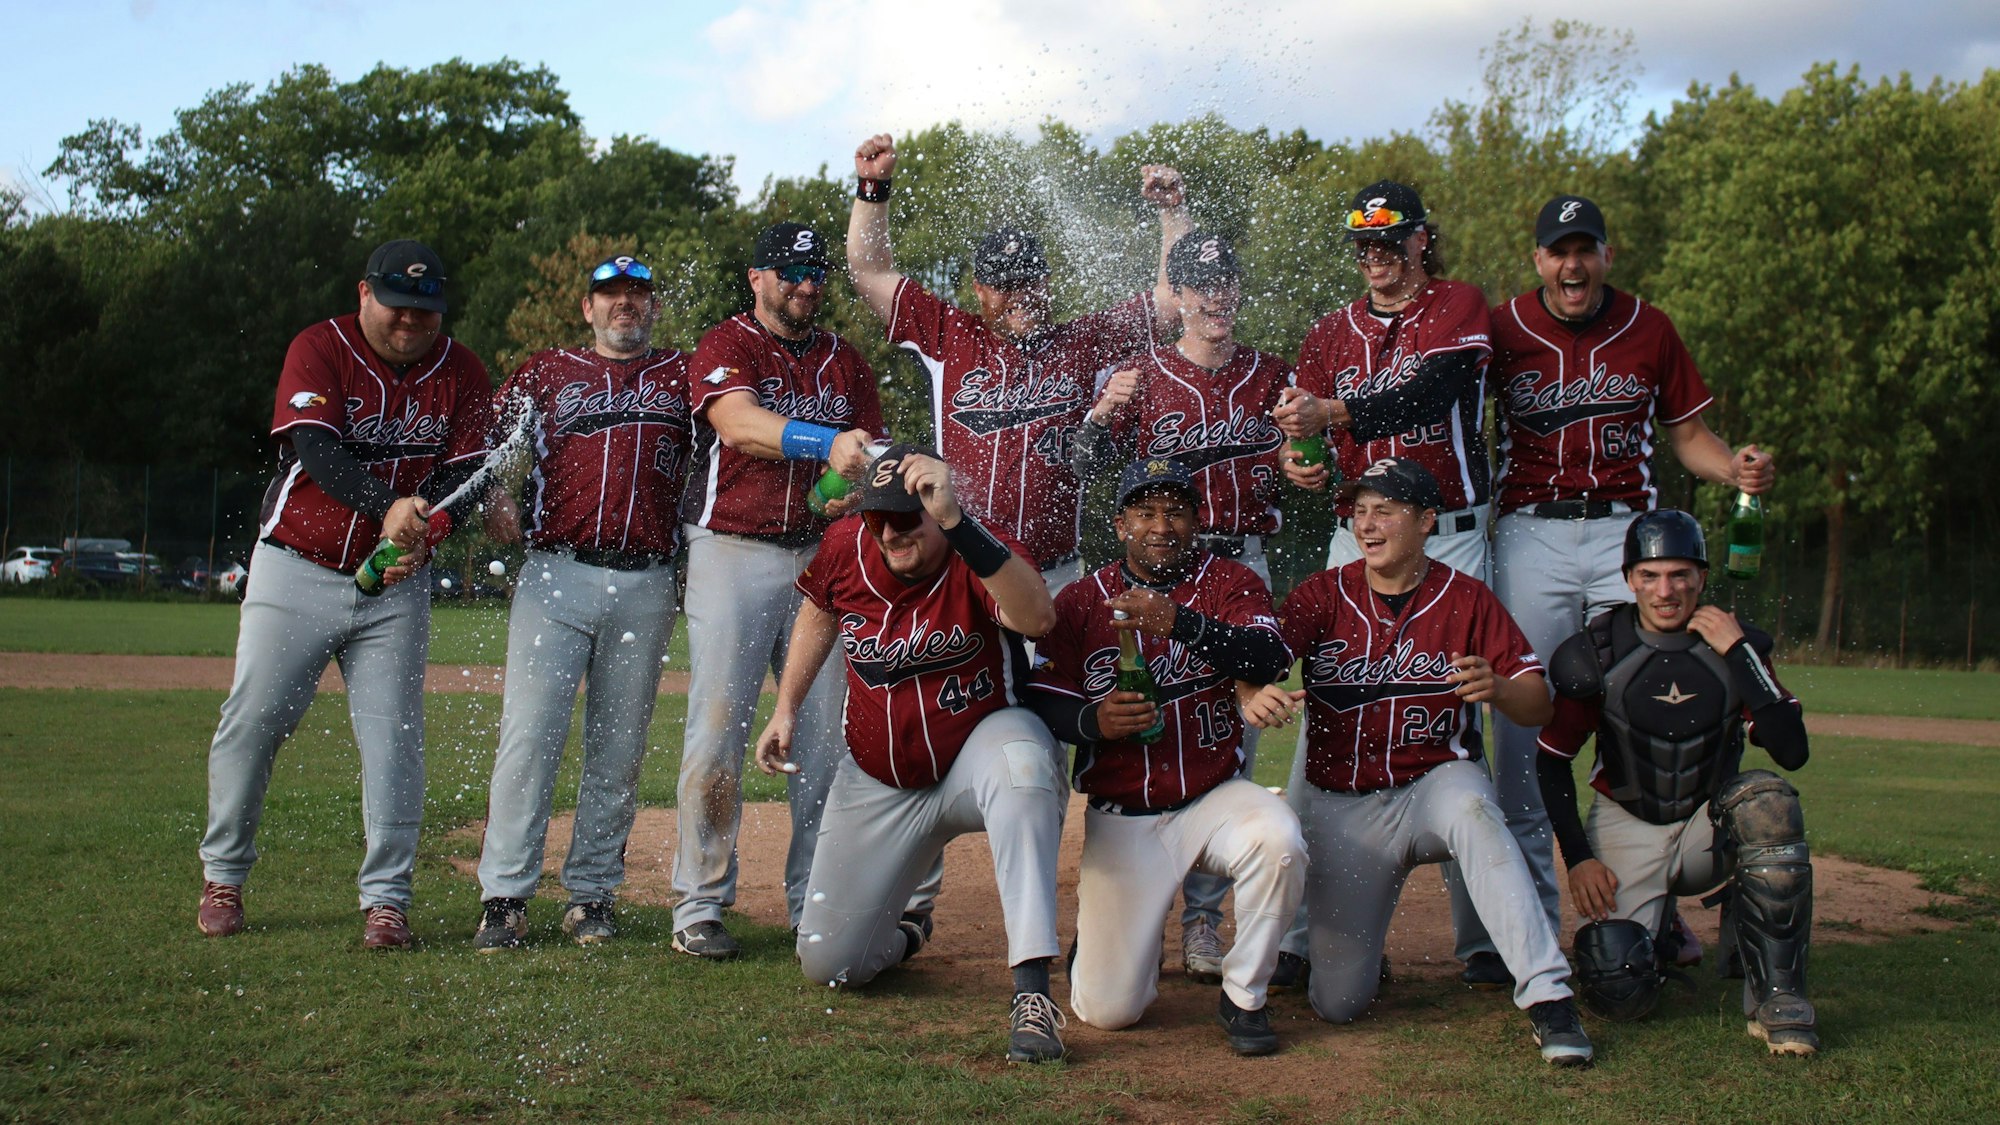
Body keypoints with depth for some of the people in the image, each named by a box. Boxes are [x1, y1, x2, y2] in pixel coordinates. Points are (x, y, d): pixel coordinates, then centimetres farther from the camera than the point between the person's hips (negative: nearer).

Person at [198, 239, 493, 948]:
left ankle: (386, 898, 4)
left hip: (394, 583, 2)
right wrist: (386, 506, -38)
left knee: (394, 737, -4)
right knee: (251, 724, 0)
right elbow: (315, 446, -21)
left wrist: (423, 536, -24)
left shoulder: (462, 374, 2)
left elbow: (466, 472, -4)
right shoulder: (318, 350, -6)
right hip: (296, 572, -1)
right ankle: (223, 876, 19)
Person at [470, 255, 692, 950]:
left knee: (619, 748, 4)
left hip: (647, 586, 1)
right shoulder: (545, 372, 16)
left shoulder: (681, 376, 16)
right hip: (556, 575, -1)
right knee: (529, 732, -8)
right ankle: (504, 896, -4)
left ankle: (591, 896, 12)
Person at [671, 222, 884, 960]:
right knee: (719, 724, -7)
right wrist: (826, 443, -34)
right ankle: (700, 905, 1)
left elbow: (871, 455, 11)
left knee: (827, 730, 1)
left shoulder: (845, 362, 17)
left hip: (821, 554, 4)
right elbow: (739, 425, -19)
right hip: (733, 549, -4)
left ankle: (814, 900, 11)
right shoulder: (725, 347, 1)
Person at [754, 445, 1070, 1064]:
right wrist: (786, 709, 7)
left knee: (1022, 761, -43)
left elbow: (1037, 617, -48)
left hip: (981, 742, -5)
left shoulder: (980, 556, -24)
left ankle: (1033, 990, -44)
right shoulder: (845, 547, -10)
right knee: (827, 963, 4)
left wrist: (956, 522, -55)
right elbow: (819, 611, 14)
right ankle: (904, 936, 42)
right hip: (877, 783, 5)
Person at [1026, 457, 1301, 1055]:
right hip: (1121, 818, 0)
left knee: (1279, 840, -35)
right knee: (1108, 1008, -9)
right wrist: (1094, 721, -23)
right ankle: (1101, 917, 29)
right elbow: (1042, 706, 0)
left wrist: (1178, 622, -33)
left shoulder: (1229, 582, 1)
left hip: (1213, 799, 0)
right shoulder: (1080, 601, 3)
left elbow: (1271, 660, -19)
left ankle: (1243, 997, -9)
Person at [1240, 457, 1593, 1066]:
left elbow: (1539, 704, -4)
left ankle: (1546, 993, -38)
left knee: (1471, 810, -40)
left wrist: (1497, 689, -28)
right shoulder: (1323, 594, 1)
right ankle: (1354, 939, 34)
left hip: (1436, 782, -1)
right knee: (1337, 1001, -4)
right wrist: (1254, 692, -39)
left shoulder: (1467, 599, -1)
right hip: (1341, 806, 1)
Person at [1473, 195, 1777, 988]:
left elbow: (1686, 432, 14)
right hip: (1530, 536, -1)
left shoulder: (1649, 330, 8)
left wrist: (1735, 469, -7)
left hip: (1626, 532, 1)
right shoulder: (1502, 329, 4)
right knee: (1523, 721, -3)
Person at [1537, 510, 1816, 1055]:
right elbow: (1553, 761, -1)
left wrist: (1738, 654, -22)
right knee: (1619, 994, -19)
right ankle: (1650, 928, 21)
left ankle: (1776, 993, -23)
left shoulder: (1737, 647, -7)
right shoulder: (1597, 654, -10)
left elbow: (1792, 751, -20)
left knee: (1767, 799, -34)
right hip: (1627, 829, -1)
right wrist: (1578, 859, -11)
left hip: (1707, 828, 1)